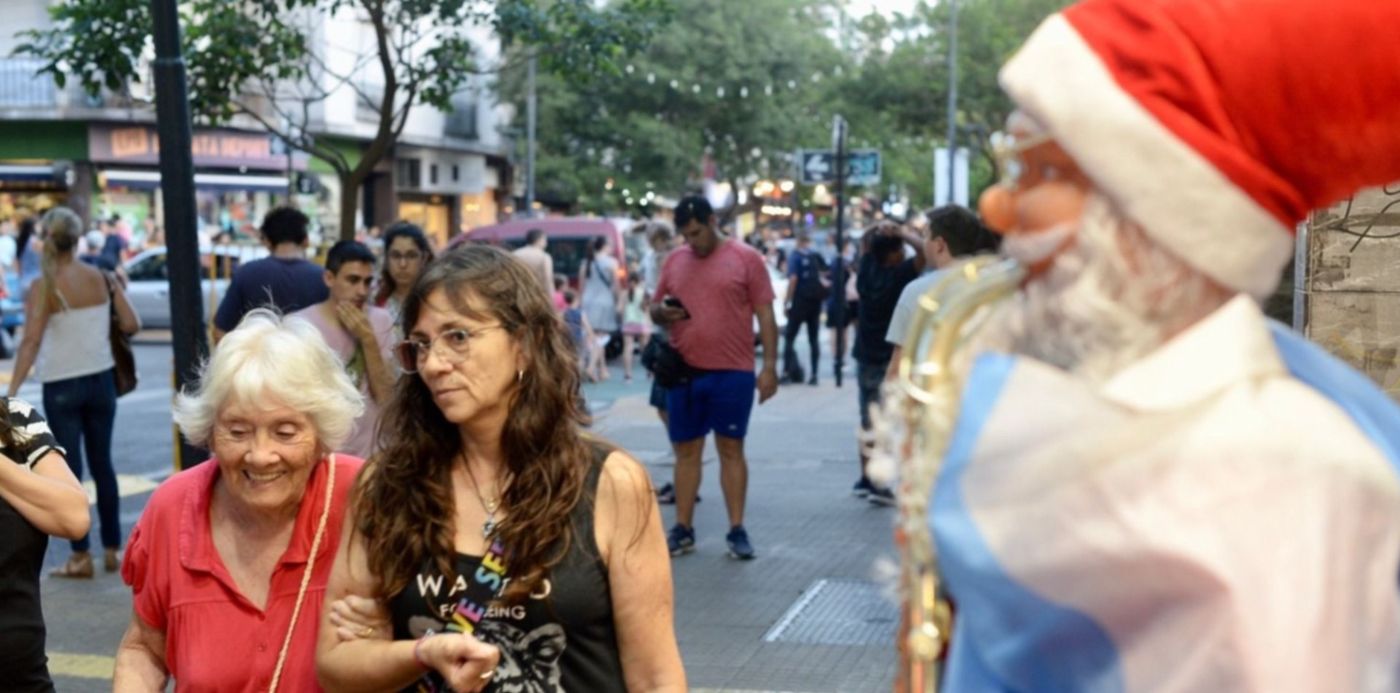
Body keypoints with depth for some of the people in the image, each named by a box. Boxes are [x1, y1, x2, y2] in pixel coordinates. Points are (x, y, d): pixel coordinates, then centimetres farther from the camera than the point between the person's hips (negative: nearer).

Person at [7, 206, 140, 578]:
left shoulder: (43, 287, -12)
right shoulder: (102, 279, -2)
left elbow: (31, 342, -21)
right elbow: (131, 325, -3)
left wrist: (12, 390, -25)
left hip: (61, 387, -3)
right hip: (101, 380, 3)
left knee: (70, 470, 4)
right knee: (102, 465, 13)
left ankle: (81, 555, 7)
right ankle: (112, 550, 19)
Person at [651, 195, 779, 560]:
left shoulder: (746, 258, -2)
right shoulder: (674, 261, 10)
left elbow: (765, 316, -3)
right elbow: (655, 309, 17)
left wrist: (770, 366, -9)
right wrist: (661, 312, -7)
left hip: (732, 372, -4)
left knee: (731, 449, 3)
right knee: (685, 451, 8)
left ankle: (737, 530, 9)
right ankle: (683, 529, 15)